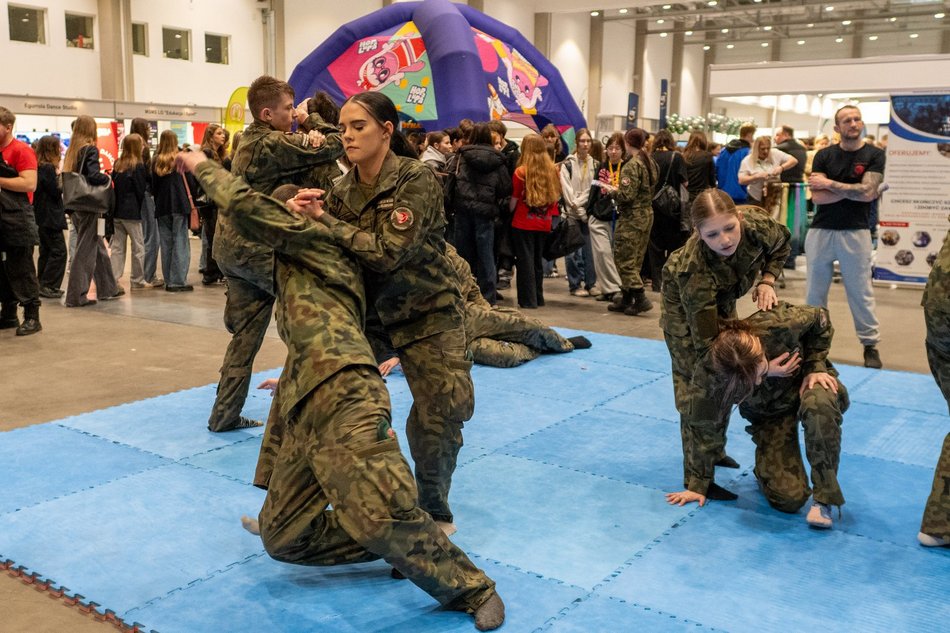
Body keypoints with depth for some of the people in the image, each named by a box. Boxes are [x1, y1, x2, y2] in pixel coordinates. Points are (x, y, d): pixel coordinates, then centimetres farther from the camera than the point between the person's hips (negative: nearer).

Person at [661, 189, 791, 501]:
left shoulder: (757, 224, -34)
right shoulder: (694, 270, -45)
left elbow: (782, 244, -6)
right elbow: (707, 343, -40)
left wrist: (766, 282, -21)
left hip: (722, 298, 6)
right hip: (685, 305, -6)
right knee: (699, 384, -8)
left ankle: (714, 449, 38)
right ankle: (699, 481, 3)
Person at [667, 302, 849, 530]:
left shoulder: (779, 324, -34)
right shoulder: (719, 376, -31)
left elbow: (820, 318, -11)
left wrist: (814, 367, -19)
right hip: (769, 413, 0)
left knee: (818, 403, -41)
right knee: (788, 498, -18)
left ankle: (824, 498, -25)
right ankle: (766, 465, 18)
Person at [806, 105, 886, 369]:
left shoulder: (874, 155, 0)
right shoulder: (824, 155, 4)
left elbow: (867, 193, -14)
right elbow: (817, 197, -7)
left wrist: (830, 183, -10)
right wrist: (854, 190, -10)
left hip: (855, 233, -2)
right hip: (820, 231, 2)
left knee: (861, 292, 3)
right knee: (815, 290, 9)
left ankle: (871, 345, 11)